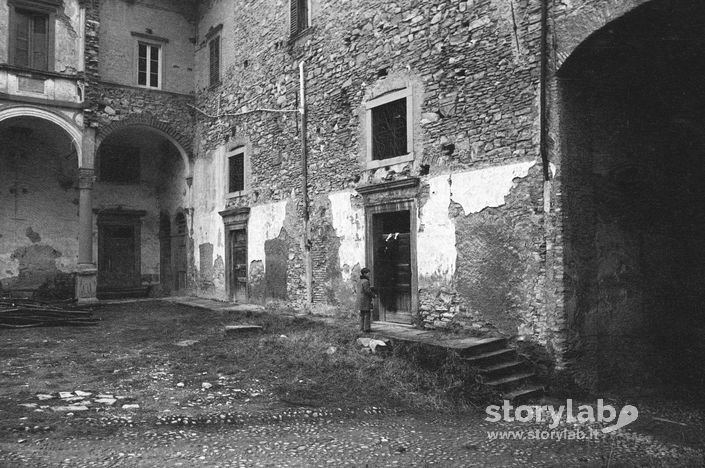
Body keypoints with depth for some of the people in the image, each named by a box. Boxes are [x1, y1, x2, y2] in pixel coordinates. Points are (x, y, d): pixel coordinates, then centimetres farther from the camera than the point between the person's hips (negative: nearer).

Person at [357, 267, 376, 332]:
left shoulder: (361, 281, 15)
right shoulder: (365, 281, -16)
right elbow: (367, 291, -20)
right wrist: (374, 295, -6)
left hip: (360, 300, 10)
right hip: (365, 300, -10)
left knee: (362, 314, 12)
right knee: (367, 314, -6)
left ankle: (362, 328, 15)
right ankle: (366, 328, -6)